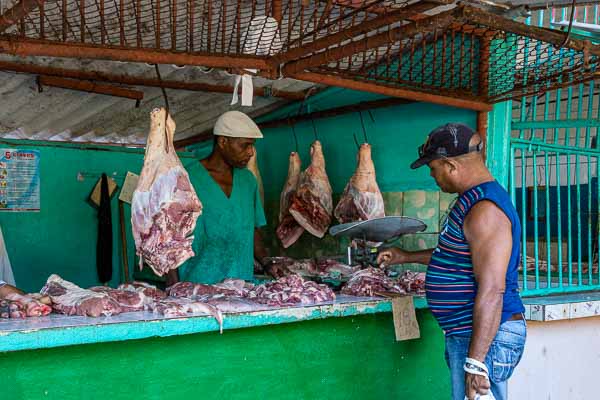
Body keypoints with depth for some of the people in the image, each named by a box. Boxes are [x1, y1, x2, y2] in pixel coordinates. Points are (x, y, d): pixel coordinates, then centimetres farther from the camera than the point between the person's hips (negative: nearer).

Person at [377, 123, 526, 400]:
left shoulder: (484, 209, -22)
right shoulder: (473, 200, 12)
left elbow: (492, 291, -27)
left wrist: (475, 362, -27)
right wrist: (406, 257, 32)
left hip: (484, 339, -10)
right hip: (466, 334, 10)